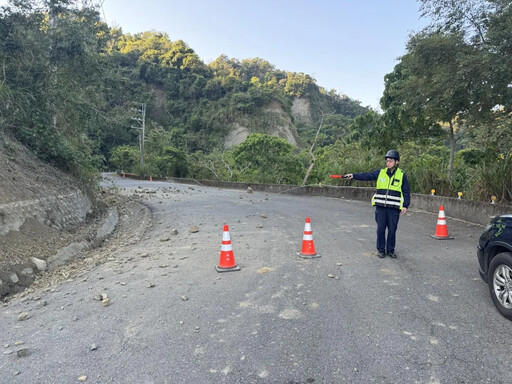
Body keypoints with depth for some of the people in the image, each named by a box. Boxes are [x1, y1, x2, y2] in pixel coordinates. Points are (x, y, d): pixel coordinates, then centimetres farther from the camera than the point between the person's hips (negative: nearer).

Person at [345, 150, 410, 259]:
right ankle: (381, 250, 17)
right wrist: (354, 176, -18)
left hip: (394, 208, -1)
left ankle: (390, 250, 21)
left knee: (392, 230, 5)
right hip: (380, 206, 1)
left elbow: (406, 192, 5)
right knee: (380, 229, 5)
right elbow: (366, 176, -4)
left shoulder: (402, 175, 3)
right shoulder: (380, 172, 7)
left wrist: (405, 205, -3)